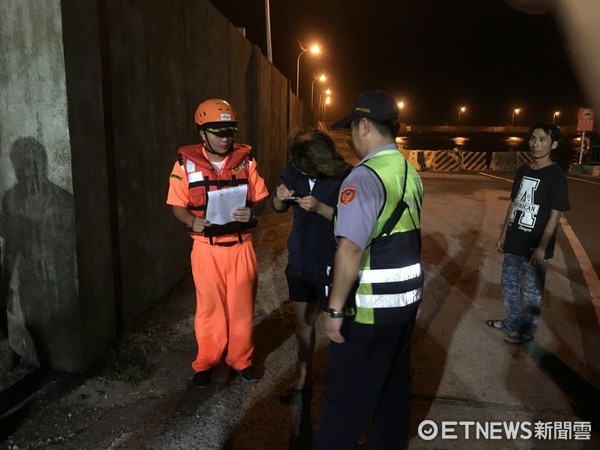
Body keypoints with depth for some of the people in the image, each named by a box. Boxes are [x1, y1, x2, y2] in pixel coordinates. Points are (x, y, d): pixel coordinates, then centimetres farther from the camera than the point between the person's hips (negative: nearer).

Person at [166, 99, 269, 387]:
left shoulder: (246, 161, 0)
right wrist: (192, 222, -20)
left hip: (241, 247, 2)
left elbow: (260, 199, 4)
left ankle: (241, 359, 32)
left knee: (242, 306, 12)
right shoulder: (186, 165, -4)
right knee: (209, 307, 11)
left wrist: (252, 212, -19)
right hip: (207, 249, -1)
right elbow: (178, 206, 1)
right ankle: (206, 363, 30)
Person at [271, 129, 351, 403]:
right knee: (303, 322, 18)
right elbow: (279, 208, 9)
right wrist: (280, 196, -13)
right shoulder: (294, 169, -3)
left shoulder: (345, 177, -18)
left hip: (332, 266, -5)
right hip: (299, 262, 5)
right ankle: (303, 377, 37)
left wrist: (320, 207, -28)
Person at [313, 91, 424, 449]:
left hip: (371, 305, -9)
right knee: (393, 381, 23)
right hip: (407, 296, 9)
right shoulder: (411, 173, 8)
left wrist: (335, 308, -21)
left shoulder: (365, 176, -21)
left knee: (347, 393, 7)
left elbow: (350, 249, -28)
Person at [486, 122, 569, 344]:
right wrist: (503, 234, 12)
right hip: (514, 242, 7)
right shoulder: (523, 170, 7)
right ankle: (512, 322, 36)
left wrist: (542, 247, -18)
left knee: (531, 291, 6)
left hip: (535, 245, -6)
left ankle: (526, 331, 23)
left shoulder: (556, 175, -12)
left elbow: (555, 215, -14)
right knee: (509, 284, 18)